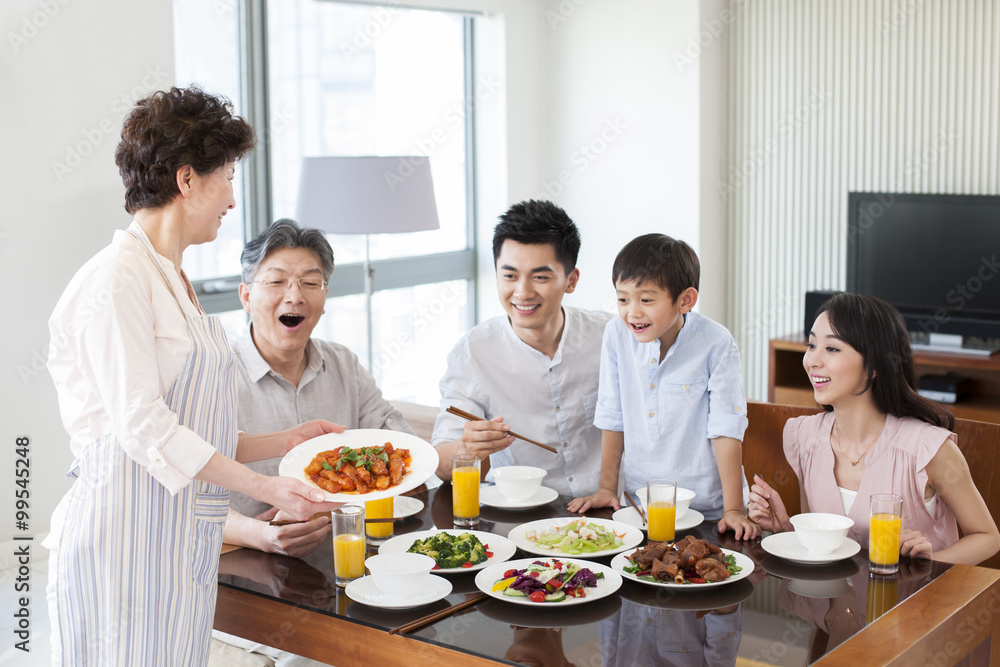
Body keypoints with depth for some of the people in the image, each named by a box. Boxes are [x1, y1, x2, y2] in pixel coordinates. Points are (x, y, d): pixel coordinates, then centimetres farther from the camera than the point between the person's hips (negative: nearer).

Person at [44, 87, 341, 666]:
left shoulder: (174, 281, 17)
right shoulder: (116, 278, -11)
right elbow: (142, 426, -18)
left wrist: (285, 441, 13)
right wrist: (265, 487, -21)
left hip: (184, 544, 9)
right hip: (126, 538, -8)